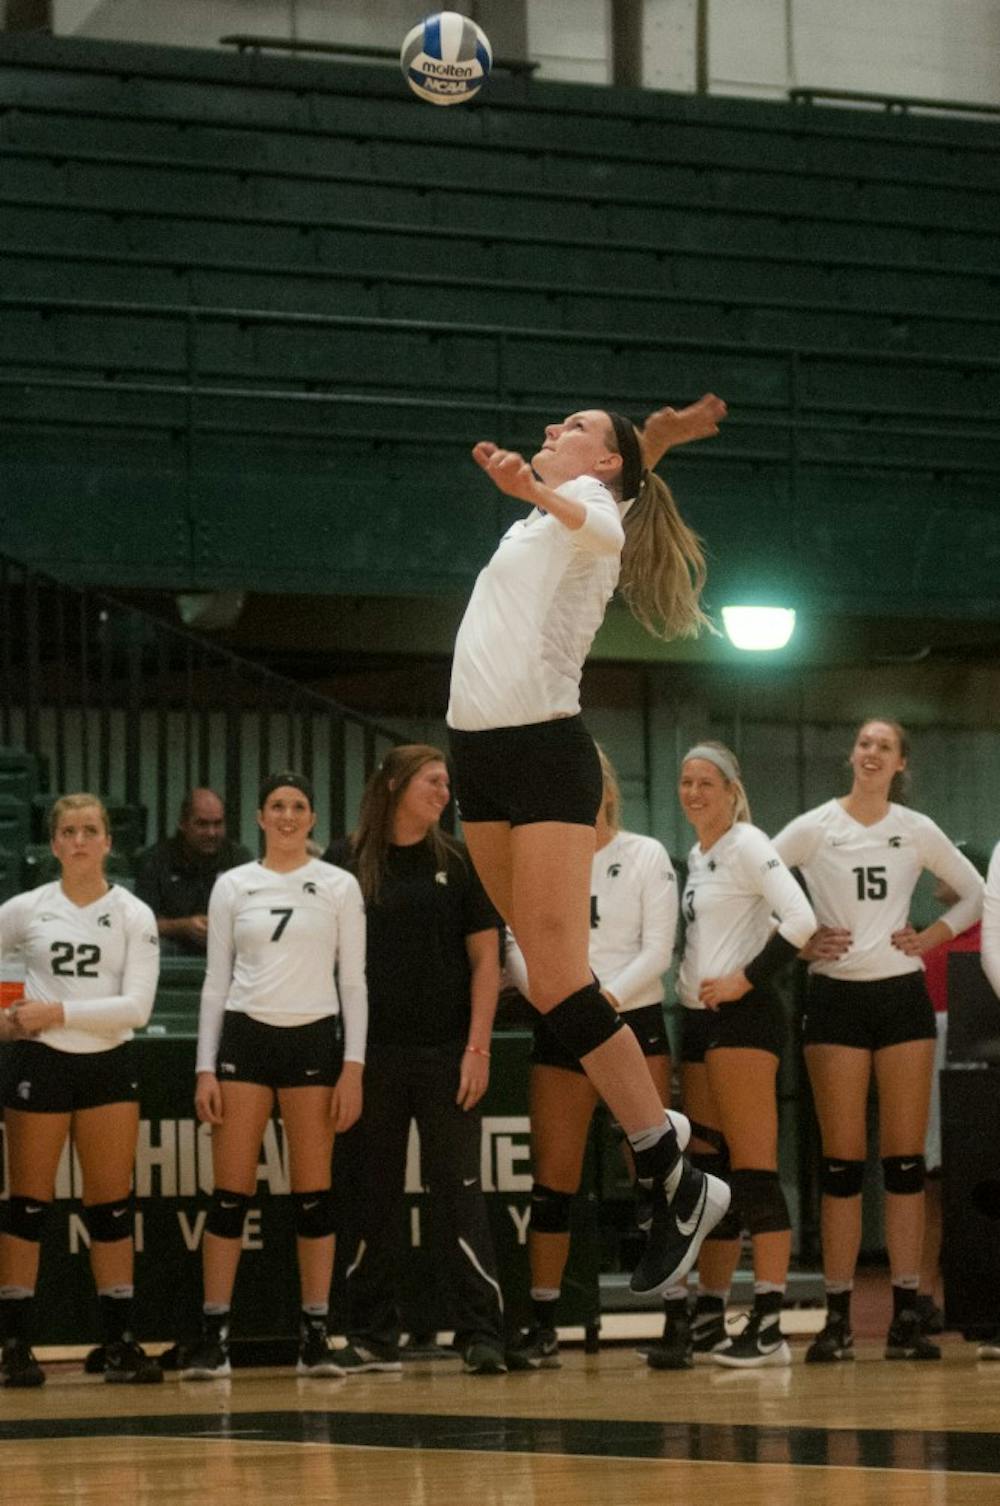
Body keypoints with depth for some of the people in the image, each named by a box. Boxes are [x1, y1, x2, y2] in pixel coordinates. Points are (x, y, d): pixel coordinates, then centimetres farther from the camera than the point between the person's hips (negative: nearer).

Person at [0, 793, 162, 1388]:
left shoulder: (134, 915, 1)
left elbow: (138, 1005, -8)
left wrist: (59, 1013, -16)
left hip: (109, 1064, 0)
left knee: (112, 1205, 3)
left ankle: (121, 1340, 7)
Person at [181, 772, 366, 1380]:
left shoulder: (339, 886, 4)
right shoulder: (232, 886, 8)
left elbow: (354, 981, 3)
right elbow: (216, 981, 9)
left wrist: (353, 1067, -5)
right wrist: (206, 1068, 2)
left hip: (313, 1040, -1)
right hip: (245, 1038, 1)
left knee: (314, 1193, 0)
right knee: (230, 1193, -2)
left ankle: (317, 1336, 5)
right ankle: (214, 1336, 1)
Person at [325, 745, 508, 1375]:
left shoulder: (458, 862, 5)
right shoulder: (345, 862, 5)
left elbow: (485, 959, 3)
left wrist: (478, 1047, -6)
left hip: (445, 1053, -1)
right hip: (372, 1055, 1)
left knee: (457, 1192, -4)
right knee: (372, 1196, 5)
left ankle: (482, 1334, -3)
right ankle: (373, 1336, 12)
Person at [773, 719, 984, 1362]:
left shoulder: (917, 831, 6)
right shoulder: (815, 828, 1)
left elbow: (975, 894, 13)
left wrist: (931, 938, -1)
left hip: (903, 995, 1)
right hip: (836, 996, -1)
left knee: (906, 1159, -1)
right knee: (843, 1161, -3)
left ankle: (907, 1316, 1)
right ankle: (838, 1320, -1)